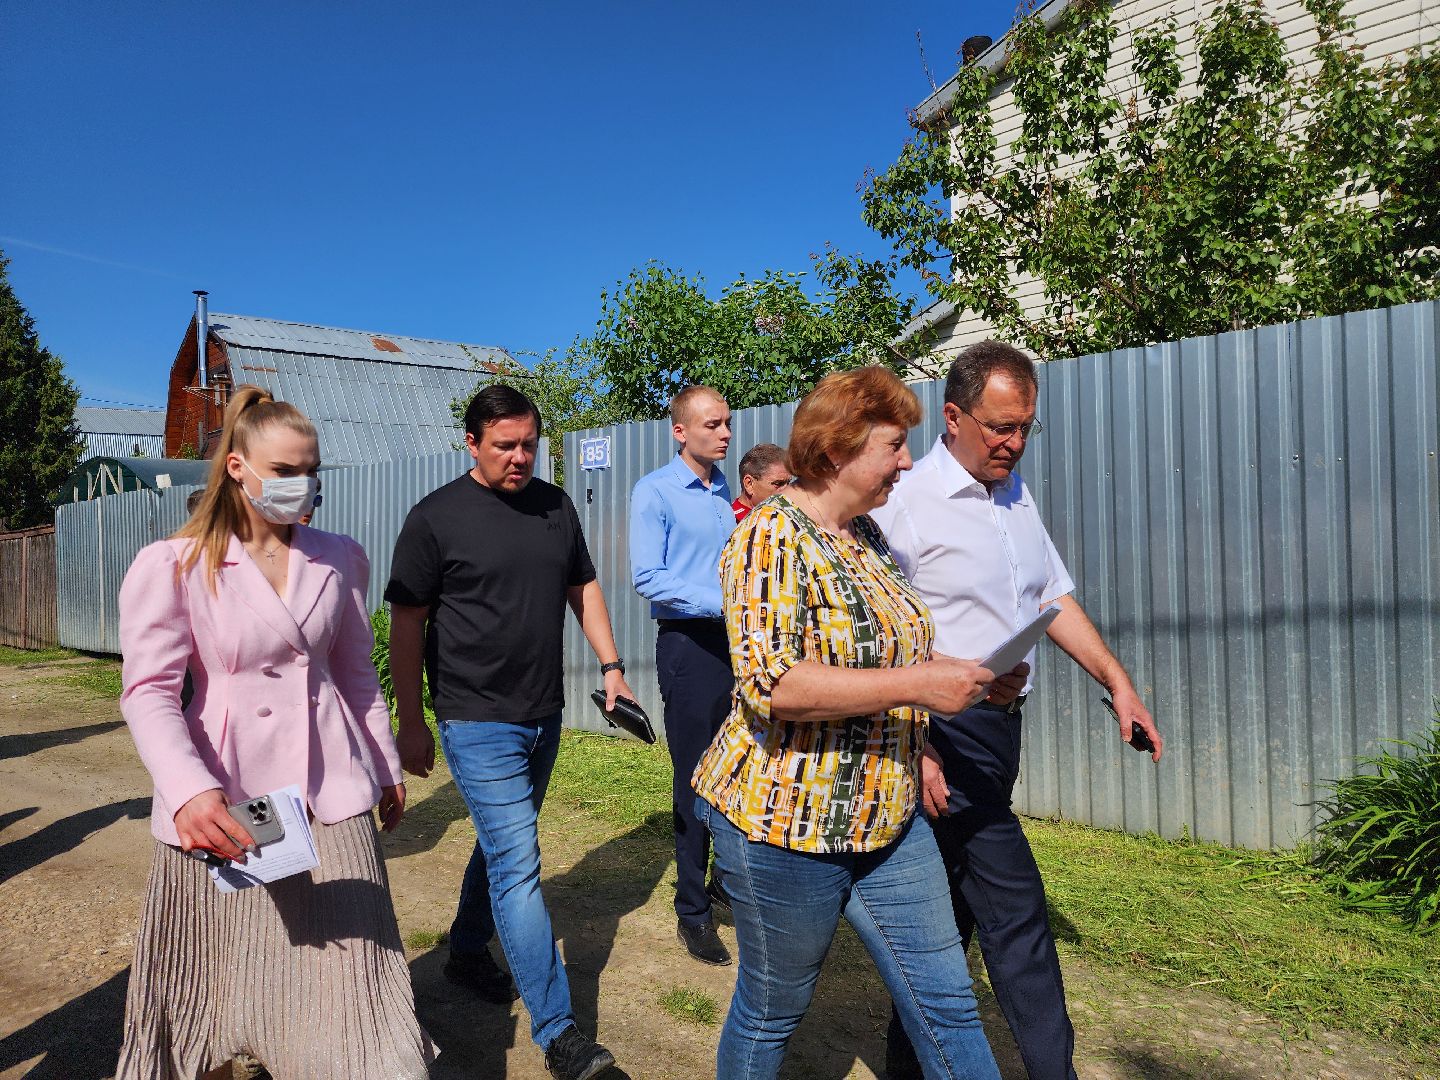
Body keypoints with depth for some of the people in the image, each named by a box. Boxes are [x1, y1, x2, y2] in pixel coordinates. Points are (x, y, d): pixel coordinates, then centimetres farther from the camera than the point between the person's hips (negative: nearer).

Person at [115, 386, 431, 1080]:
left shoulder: (340, 560, 5)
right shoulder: (172, 567, -7)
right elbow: (149, 693, -12)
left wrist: (386, 769, 17)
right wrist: (189, 790, -28)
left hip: (331, 801, 2)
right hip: (221, 810, -2)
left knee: (344, 996, 5)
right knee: (213, 996, 17)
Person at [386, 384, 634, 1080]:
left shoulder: (555, 506, 5)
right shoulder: (435, 518, -9)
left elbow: (583, 587, 16)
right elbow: (407, 623, -6)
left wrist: (610, 664, 10)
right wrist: (411, 723, -5)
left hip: (543, 716, 6)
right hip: (478, 722, -6)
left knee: (503, 845, 20)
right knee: (517, 865, -7)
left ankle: (467, 952, 44)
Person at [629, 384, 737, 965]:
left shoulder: (724, 492, 12)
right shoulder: (655, 492, -7)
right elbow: (648, 578, -16)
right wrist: (722, 602, -20)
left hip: (735, 641, 6)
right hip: (688, 643, -6)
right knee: (694, 779, 3)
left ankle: (730, 879, 34)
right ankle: (693, 911, 18)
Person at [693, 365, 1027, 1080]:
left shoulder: (864, 534, 9)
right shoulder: (773, 537, -18)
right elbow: (774, 683, -28)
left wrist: (968, 679, 7)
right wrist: (916, 684, -26)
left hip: (887, 820, 8)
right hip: (785, 820, -8)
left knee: (944, 1001, 14)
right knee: (772, 1012, 14)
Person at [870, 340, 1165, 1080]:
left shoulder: (1016, 496, 11)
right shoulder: (908, 504, -14)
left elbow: (1054, 598, 18)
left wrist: (1117, 681, 9)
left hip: (999, 727, 8)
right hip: (947, 735, -8)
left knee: (949, 912, 17)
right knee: (1014, 912, -1)